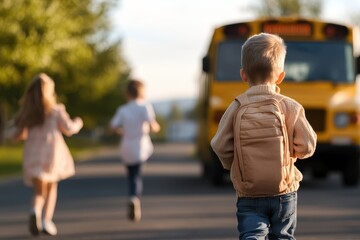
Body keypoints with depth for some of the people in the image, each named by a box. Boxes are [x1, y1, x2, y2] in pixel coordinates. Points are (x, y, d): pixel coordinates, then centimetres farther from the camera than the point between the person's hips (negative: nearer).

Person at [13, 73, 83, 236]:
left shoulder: (26, 112, 2)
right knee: (51, 188, 17)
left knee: (39, 191, 9)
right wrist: (78, 124, 23)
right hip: (51, 154, -2)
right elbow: (69, 129, 1)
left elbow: (18, 135, 2)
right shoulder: (55, 110, -5)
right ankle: (46, 221, 5)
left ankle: (35, 211, -23)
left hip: (33, 155, 2)